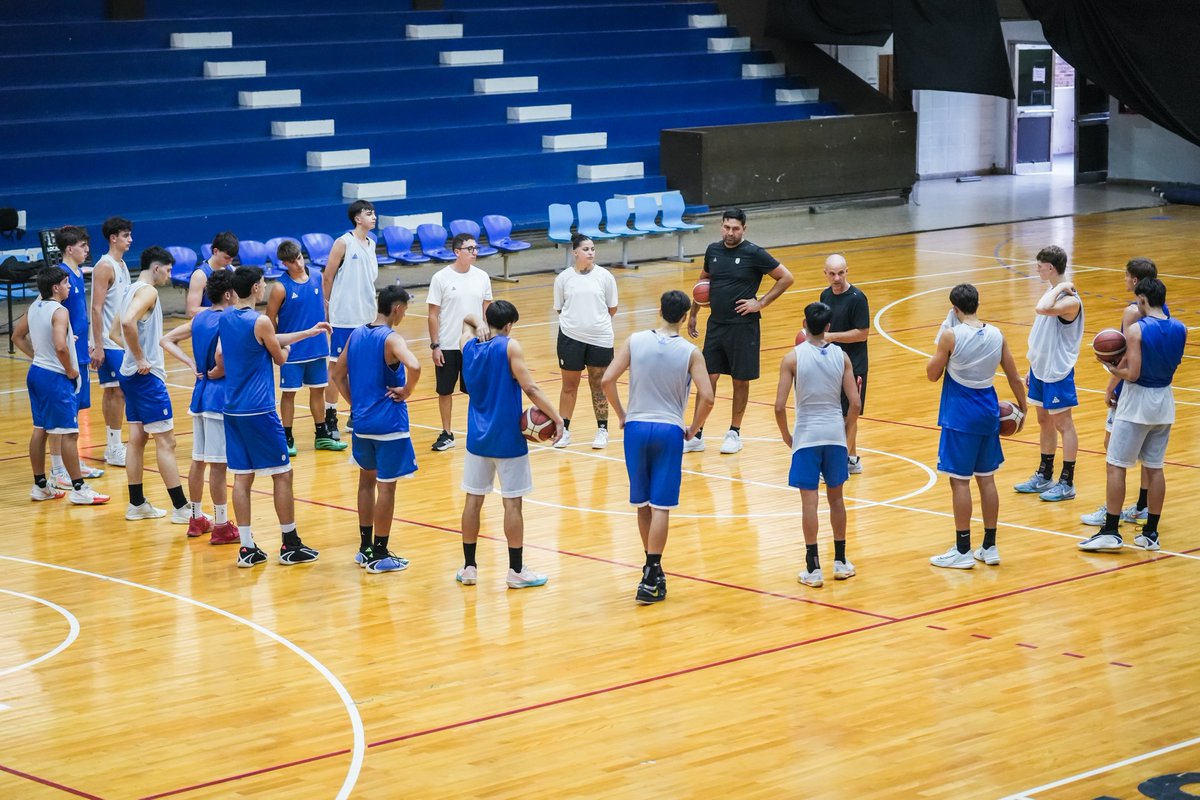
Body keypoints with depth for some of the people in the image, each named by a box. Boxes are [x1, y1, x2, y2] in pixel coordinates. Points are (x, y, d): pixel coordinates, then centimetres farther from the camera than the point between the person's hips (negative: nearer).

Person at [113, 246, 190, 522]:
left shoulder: (134, 290, 15)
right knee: (166, 442, -7)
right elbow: (128, 322, -32)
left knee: (137, 438, 12)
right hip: (147, 376, -10)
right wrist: (141, 358, -23)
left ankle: (137, 504, 16)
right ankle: (181, 509, -6)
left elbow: (115, 332, 23)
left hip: (132, 374, 10)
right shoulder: (147, 291, -14)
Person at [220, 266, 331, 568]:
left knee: (242, 477, 8)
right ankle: (290, 545, 8)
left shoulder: (224, 319, 9)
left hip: (233, 410, 7)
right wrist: (284, 348, 23)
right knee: (282, 474, 3)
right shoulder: (260, 323, -16)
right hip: (259, 410, -7)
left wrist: (309, 332, 28)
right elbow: (280, 357, -1)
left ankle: (247, 548, 7)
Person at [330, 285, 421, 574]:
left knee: (367, 480, 20)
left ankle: (365, 548, 27)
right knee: (386, 486, 2)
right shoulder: (391, 339, -16)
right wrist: (406, 391, -17)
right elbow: (413, 366, -35)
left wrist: (355, 403, 15)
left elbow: (338, 374, 14)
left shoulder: (356, 335, 5)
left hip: (362, 422, 7)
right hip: (389, 424, -7)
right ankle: (379, 555, 7)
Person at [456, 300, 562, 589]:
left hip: (478, 436, 5)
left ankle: (469, 567, 16)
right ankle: (516, 570, 7)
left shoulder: (468, 344, 3)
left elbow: (467, 319, 25)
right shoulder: (510, 347, -13)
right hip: (507, 438, -5)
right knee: (512, 502, 1)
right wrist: (556, 418, -13)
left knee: (473, 499, 10)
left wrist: (478, 324, 3)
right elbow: (529, 387, -17)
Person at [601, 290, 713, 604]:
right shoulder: (690, 352, -5)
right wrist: (693, 429, 3)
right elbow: (706, 396, -13)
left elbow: (607, 380, -7)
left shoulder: (635, 341, -2)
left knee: (643, 504, 15)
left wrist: (621, 415, 7)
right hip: (669, 430, -2)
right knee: (660, 507, -2)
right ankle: (650, 581, -7)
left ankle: (653, 568, 27)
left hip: (636, 427, 2)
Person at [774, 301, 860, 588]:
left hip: (806, 435, -3)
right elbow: (855, 404, -3)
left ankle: (813, 569, 3)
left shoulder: (793, 357, -9)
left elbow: (779, 406, -13)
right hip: (835, 434, 3)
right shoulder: (841, 356, -1)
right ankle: (840, 562, 23)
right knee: (836, 497, 16)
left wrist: (786, 436, 3)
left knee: (809, 501, 1)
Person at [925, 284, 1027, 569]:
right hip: (988, 413, 5)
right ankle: (990, 547, 18)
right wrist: (1022, 408, 21)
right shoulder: (996, 335, 0)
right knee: (986, 479, 13)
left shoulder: (951, 336, -14)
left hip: (960, 417, -5)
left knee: (959, 480, 1)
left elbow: (932, 374, -4)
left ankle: (963, 551, 4)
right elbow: (1014, 378, 6)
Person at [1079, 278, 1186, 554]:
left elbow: (1132, 374, -20)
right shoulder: (1180, 329, 0)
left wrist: (1111, 368, -3)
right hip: (1164, 401, 6)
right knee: (1155, 468, 12)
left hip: (1137, 404, -6)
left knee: (1115, 466, 1)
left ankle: (1111, 532, 0)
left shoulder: (1137, 330, -18)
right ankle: (1150, 534, 15)